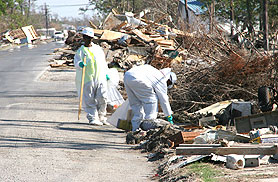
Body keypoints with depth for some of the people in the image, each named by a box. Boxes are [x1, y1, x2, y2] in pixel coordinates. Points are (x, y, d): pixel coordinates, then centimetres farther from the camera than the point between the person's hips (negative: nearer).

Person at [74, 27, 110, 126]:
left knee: (102, 98, -5)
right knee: (89, 100, -3)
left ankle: (101, 117, 12)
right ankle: (93, 118, 3)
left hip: (100, 78, 3)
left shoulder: (98, 49, 16)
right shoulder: (80, 51, 4)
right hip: (87, 79, -3)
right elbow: (76, 62, -9)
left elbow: (103, 61, 24)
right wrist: (80, 64, -31)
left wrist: (106, 73, 19)